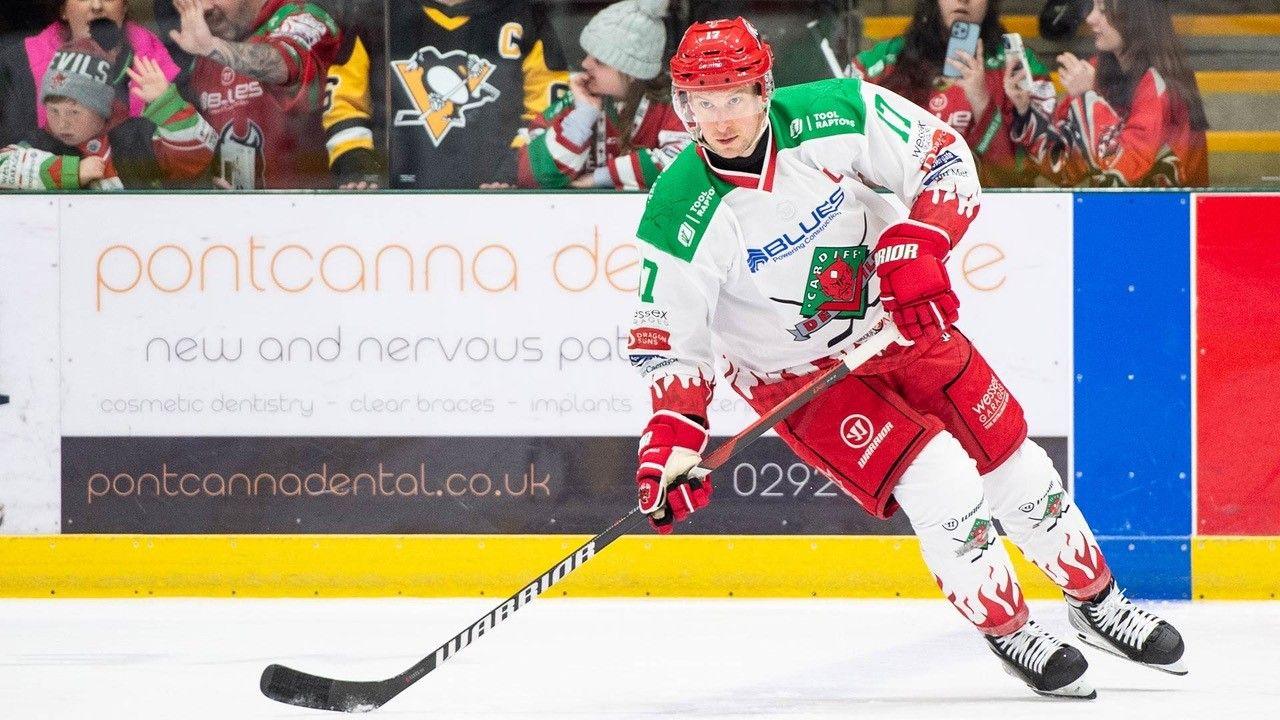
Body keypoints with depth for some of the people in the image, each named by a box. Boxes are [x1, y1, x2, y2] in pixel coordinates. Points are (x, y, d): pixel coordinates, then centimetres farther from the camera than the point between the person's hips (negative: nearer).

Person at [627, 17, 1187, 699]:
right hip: (796, 373, -3)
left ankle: (1097, 600, 32)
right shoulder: (682, 215, -26)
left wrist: (916, 248, -28)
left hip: (898, 322, 3)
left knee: (1008, 458, 8)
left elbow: (947, 160, -13)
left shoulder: (836, 114, -22)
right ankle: (1008, 631, 3)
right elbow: (667, 338, -20)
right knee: (934, 476, -19)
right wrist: (672, 439, -32)